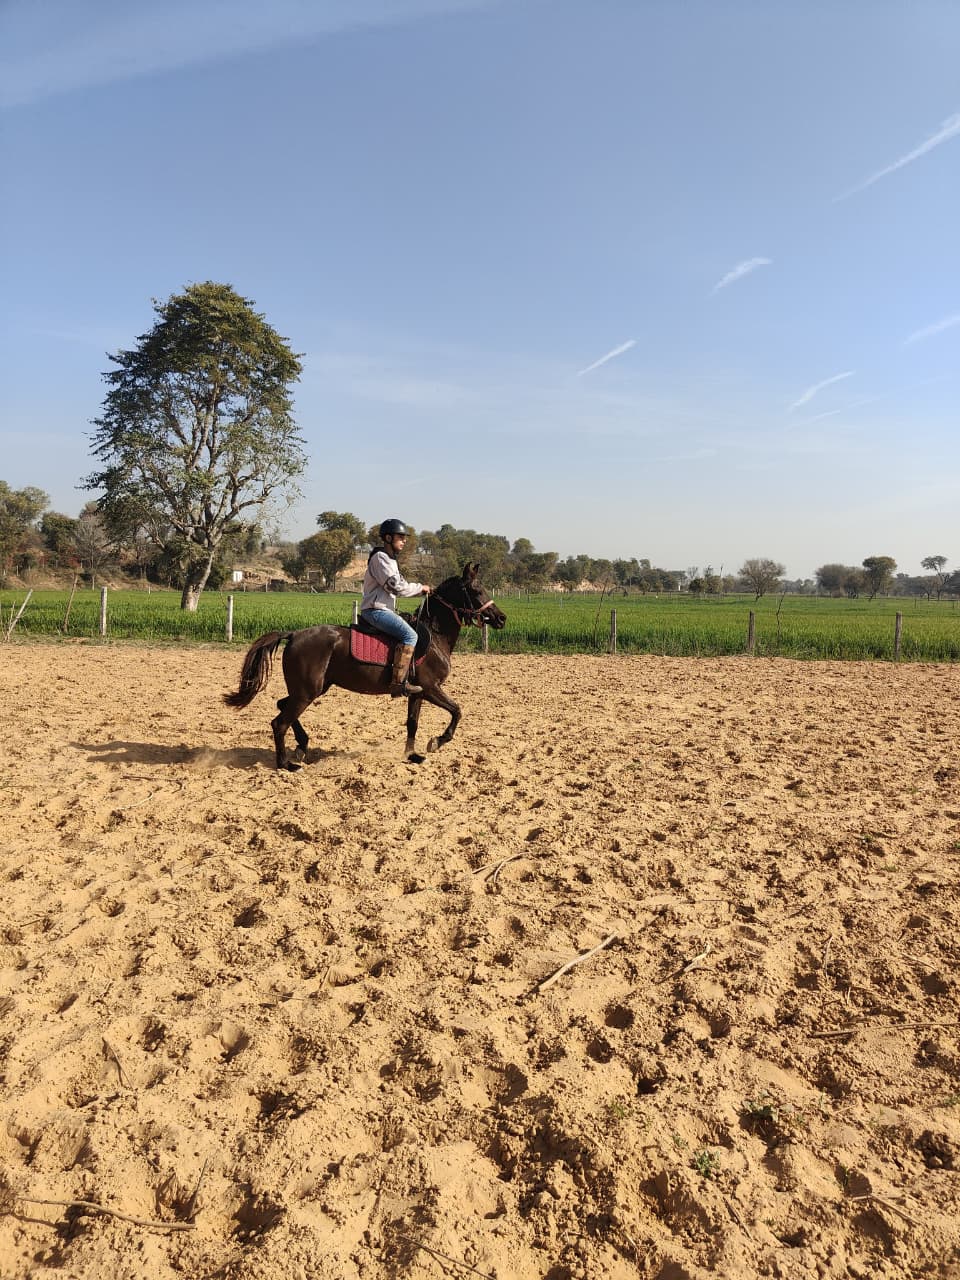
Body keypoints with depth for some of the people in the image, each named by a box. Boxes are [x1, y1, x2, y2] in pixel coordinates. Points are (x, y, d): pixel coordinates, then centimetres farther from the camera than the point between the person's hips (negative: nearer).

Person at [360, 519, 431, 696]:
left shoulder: (391, 559, 21)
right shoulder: (380, 558, -12)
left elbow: (400, 585, 21)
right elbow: (395, 586, -19)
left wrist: (421, 590, 7)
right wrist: (420, 587, -7)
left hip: (383, 610, 11)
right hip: (375, 610, -11)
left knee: (411, 632, 14)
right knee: (409, 635, -23)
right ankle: (398, 683, -27)